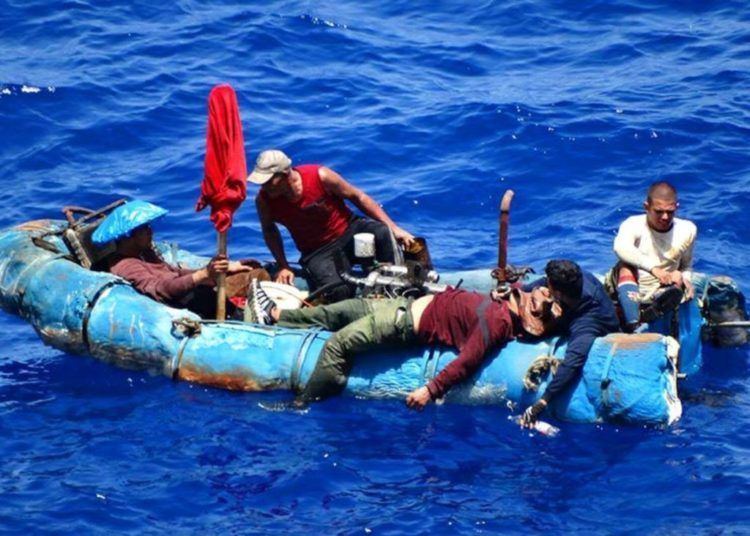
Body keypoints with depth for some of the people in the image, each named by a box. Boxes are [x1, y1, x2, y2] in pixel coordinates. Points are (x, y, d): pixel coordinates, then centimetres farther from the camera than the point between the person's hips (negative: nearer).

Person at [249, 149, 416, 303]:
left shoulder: (320, 176, -20)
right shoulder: (264, 200, -14)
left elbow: (358, 197, -7)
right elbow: (269, 229, 9)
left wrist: (393, 228, -8)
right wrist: (283, 266, 0)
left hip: (348, 231, 0)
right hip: (317, 253, 0)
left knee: (383, 233, -33)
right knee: (338, 293, -31)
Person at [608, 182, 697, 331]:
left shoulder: (687, 230, 2)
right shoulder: (634, 224, -10)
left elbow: (686, 266, 15)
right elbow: (620, 247, -32)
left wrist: (685, 278, -9)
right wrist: (653, 268, -42)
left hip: (660, 296, 1)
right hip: (630, 292, -1)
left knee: (677, 279, -27)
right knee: (626, 266, -31)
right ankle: (632, 327, -41)